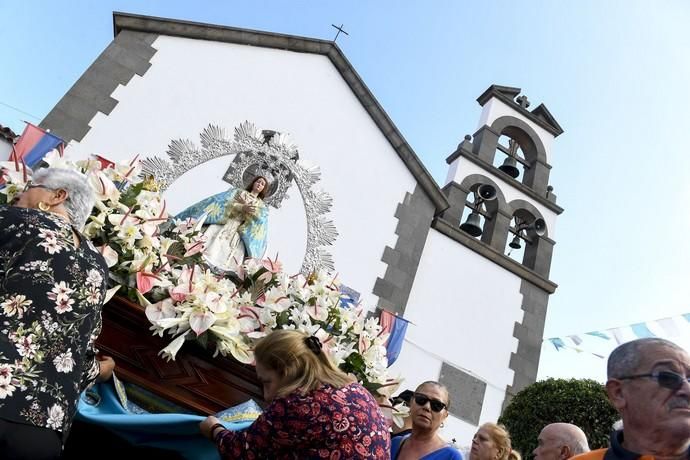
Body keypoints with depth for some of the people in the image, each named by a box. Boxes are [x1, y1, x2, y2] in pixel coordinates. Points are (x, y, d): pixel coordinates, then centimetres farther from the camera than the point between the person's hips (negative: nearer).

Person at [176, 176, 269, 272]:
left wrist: (245, 206, -7)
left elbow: (259, 219, -2)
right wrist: (242, 208, -15)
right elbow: (227, 204, 1)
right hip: (223, 223, 0)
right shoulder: (238, 192, 18)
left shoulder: (262, 206, 19)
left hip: (239, 233, 0)